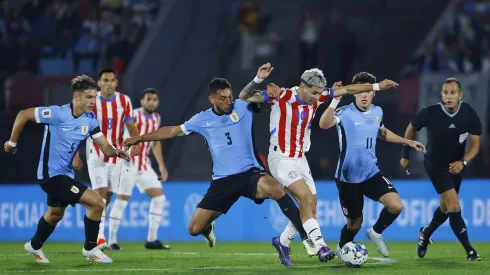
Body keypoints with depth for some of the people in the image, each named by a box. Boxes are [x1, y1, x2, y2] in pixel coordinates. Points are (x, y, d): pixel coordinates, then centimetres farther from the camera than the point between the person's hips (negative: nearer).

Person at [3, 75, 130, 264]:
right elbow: (23, 115, -16)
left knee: (55, 214, 30)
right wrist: (12, 142, -9)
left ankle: (34, 246, 54)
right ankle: (90, 248, 1)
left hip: (65, 174, 8)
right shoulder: (58, 114, -22)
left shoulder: (90, 120, -3)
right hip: (52, 174, -8)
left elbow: (105, 147, -6)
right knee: (96, 204, -15)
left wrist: (116, 152, -29)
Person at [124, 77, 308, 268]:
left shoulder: (242, 107, 3)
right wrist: (139, 138, 22)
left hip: (250, 174, -3)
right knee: (194, 229, 0)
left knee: (275, 188, -38)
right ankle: (208, 227, 40)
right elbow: (173, 131, 19)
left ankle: (306, 234, -31)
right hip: (222, 181, 3)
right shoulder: (203, 120, 8)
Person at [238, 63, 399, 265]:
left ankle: (283, 241, 24)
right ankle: (319, 245, -23)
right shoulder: (281, 97, -17)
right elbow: (244, 97, -18)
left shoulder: (316, 98, -1)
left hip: (300, 159, 7)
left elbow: (347, 89, 8)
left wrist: (377, 87, 9)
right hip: (281, 159, -7)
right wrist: (259, 79, -34)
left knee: (310, 207, 5)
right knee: (307, 197, -22)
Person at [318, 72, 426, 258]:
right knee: (355, 223, 6)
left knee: (396, 205, -16)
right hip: (348, 178, -4)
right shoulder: (345, 113, -17)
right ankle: (342, 249, 38)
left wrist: (408, 142, 21)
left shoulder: (377, 112, 2)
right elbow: (324, 124, -37)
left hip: (371, 173, 4)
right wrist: (335, 101, -49)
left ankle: (376, 232, 13)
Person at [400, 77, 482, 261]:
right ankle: (469, 251, -13)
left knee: (446, 207, 19)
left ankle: (426, 234, 46)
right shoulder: (430, 113, -22)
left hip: (456, 166, 4)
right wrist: (405, 154, 5)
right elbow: (411, 128, -1)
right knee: (454, 206, -16)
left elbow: (475, 145, -9)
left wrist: (463, 162, -26)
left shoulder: (469, 115, -17)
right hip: (435, 165, -4)